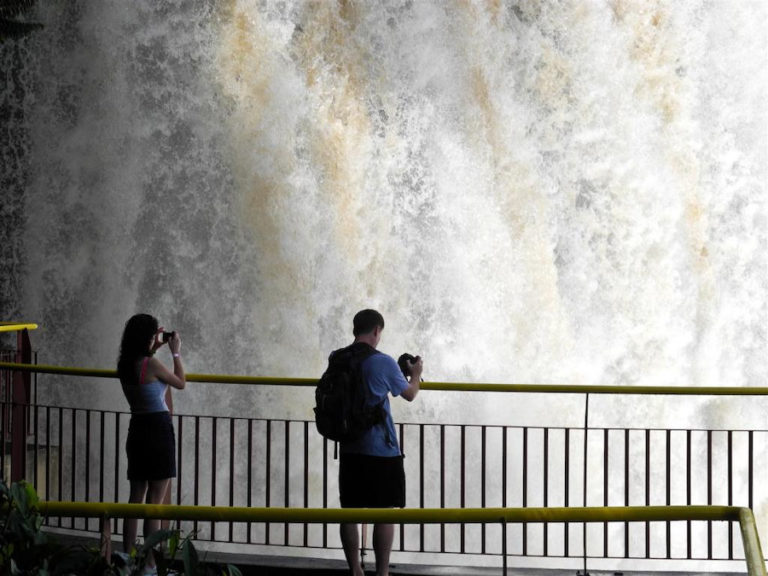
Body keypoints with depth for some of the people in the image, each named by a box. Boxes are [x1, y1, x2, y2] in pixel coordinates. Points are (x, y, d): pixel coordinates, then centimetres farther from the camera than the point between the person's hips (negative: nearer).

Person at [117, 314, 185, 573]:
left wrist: (156, 348, 24)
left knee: (136, 496, 14)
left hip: (137, 429, 7)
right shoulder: (151, 364, -16)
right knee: (155, 501, -3)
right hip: (159, 429, -7)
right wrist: (176, 352, 6)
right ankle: (149, 564, -3)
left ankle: (128, 557, 17)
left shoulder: (125, 365, 5)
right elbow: (181, 383, -3)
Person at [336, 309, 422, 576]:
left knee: (350, 511, 9)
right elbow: (409, 394, 3)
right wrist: (415, 374, 24)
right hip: (382, 451, -5)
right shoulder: (384, 363, -11)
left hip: (349, 449, 5)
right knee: (385, 513, 3)